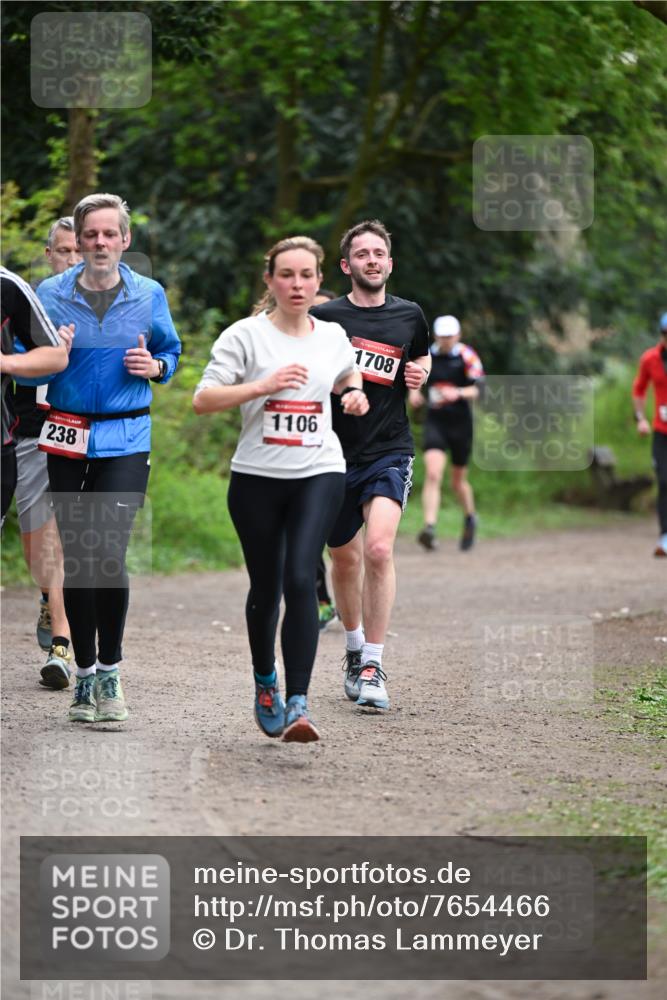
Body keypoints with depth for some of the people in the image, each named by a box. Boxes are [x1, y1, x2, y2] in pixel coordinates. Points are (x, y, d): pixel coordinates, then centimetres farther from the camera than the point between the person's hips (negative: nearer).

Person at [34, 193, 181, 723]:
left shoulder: (150, 295, 5)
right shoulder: (51, 294, 3)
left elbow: (172, 353, 17)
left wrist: (154, 366, -5)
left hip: (126, 440, -1)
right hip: (67, 440, 1)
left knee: (109, 553, -14)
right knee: (77, 558, 5)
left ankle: (109, 670, 1)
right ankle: (85, 676, 16)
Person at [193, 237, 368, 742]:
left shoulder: (333, 336, 8)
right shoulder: (245, 335, -5)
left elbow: (348, 374, 31)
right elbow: (203, 399, -11)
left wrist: (355, 394, 9)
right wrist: (263, 385, -22)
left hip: (319, 474, 1)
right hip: (257, 477, -1)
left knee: (301, 580, -16)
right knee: (266, 587, 9)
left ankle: (298, 703, -19)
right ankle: (265, 681, 36)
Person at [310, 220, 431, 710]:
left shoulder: (410, 315, 5)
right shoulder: (324, 316, -2)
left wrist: (422, 373, 3)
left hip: (389, 451, -1)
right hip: (336, 451, 1)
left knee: (379, 549, -21)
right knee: (345, 559, 13)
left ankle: (373, 665, -15)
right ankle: (354, 647, 39)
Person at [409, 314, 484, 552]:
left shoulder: (467, 357, -7)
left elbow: (477, 390, -14)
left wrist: (458, 393, -32)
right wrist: (414, 392, -1)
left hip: (460, 423, -1)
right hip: (435, 422, 1)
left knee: (458, 481, 12)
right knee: (433, 474, -19)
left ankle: (470, 518, 41)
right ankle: (430, 528, -27)